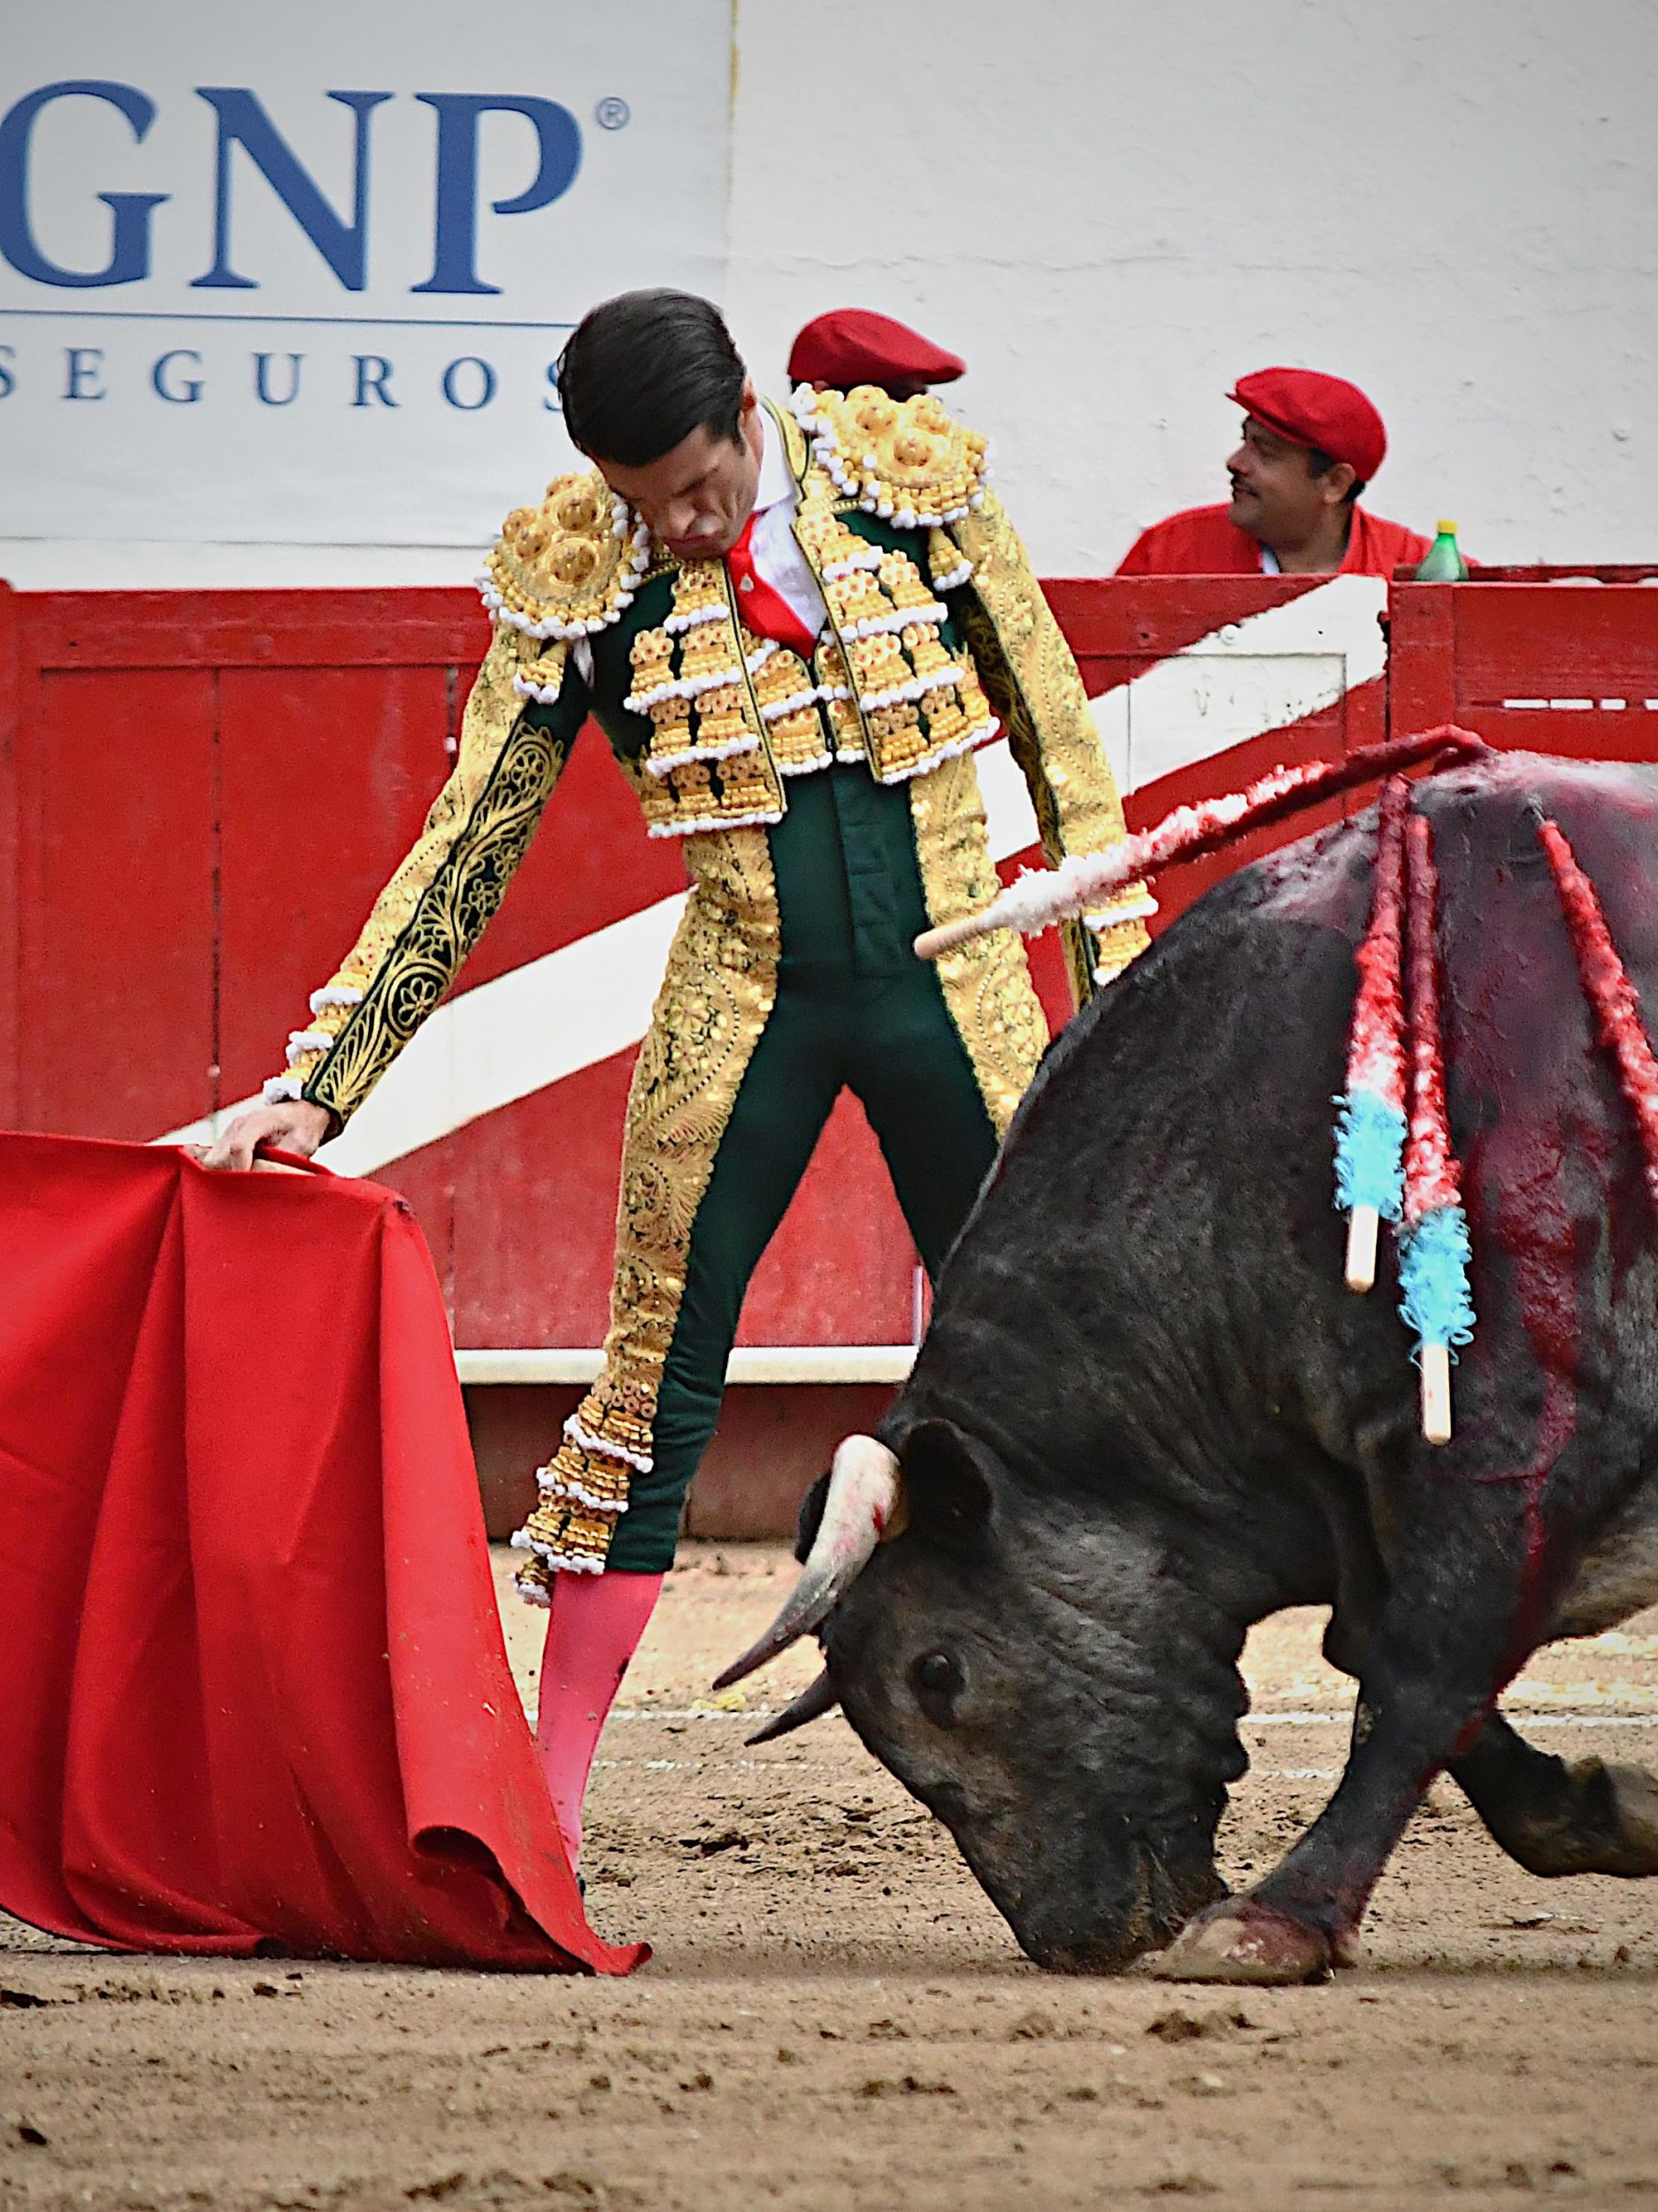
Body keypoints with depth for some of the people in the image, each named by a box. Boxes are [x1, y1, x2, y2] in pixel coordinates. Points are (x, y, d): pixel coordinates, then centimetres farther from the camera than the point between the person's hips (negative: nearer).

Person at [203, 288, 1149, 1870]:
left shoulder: (910, 469, -6)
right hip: (741, 1009, -1)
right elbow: (464, 850, -3)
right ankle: (551, 1794, 7)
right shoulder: (568, 570, -8)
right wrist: (314, 1085, -8)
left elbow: (1051, 723, 5)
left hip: (953, 994, 1)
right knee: (659, 1379, -1)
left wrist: (1117, 969, 5)